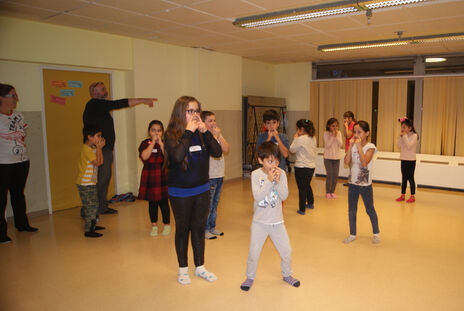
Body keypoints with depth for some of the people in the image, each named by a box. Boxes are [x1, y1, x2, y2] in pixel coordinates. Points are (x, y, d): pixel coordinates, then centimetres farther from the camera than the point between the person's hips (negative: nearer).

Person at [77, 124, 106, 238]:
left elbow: (101, 161, 8)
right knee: (89, 206, -5)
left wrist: (99, 148, 2)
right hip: (85, 184, -10)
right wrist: (99, 148, -13)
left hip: (91, 183, 10)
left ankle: (92, 225, 33)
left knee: (94, 204, 19)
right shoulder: (86, 149, -18)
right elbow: (97, 163, -21)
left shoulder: (93, 148, 12)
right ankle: (88, 231, 2)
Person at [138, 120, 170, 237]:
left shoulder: (166, 143, 2)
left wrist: (160, 143, -16)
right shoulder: (145, 143, 3)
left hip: (163, 177, -1)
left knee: (163, 202, 2)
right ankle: (154, 226, 23)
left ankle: (167, 225, 18)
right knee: (152, 203, 9)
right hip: (149, 178, 1)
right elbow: (144, 156, -16)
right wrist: (153, 142, -13)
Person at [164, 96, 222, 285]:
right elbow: (177, 156, -29)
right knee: (182, 229, 12)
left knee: (199, 228, 15)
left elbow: (218, 152, -9)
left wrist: (206, 132, -17)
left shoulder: (200, 133, -1)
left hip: (202, 189, 4)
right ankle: (183, 269, 30)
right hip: (180, 192, -4)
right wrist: (188, 132, -23)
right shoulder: (172, 134, -12)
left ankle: (200, 267, 32)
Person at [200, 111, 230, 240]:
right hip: (208, 176, -7)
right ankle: (205, 230, 14)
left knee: (215, 204, 16)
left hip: (219, 175, 7)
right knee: (207, 205, 1)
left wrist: (219, 135, -9)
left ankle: (212, 227, 29)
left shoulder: (218, 134, 9)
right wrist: (215, 135, -17)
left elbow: (226, 149, -2)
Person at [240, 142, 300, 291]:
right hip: (260, 221, -2)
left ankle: (287, 274, 37)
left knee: (286, 250, 11)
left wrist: (278, 181, -23)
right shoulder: (256, 174, -11)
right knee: (254, 252, 5)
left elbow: (284, 196, -9)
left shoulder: (281, 173, -4)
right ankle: (250, 277, 29)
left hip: (277, 221, 2)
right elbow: (258, 197, -20)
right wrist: (269, 180, -25)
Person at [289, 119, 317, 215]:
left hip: (302, 167, -8)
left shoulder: (301, 139, -18)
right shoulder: (313, 138, 5)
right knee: (307, 185, 25)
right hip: (311, 166, 8)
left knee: (302, 188, 1)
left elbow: (292, 149, -8)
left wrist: (295, 138, 0)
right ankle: (310, 203, 42)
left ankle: (302, 210, 8)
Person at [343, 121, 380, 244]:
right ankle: (352, 234, 24)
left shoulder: (370, 147, -11)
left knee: (370, 209, 10)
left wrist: (359, 146, -24)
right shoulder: (353, 146, 2)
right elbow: (346, 162, -10)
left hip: (365, 183, -4)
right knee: (351, 210, 10)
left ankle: (376, 233, 28)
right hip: (352, 182, 4)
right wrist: (350, 146, -15)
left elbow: (364, 162, -25)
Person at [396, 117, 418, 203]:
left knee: (410, 178, -1)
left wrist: (405, 136, -19)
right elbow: (399, 146, 2)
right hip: (403, 159, 6)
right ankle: (402, 195, 17)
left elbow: (409, 146, -22)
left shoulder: (414, 135, -11)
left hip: (411, 160, -6)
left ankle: (412, 196, 7)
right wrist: (400, 136, -6)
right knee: (404, 178, 11)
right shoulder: (403, 136, 8)